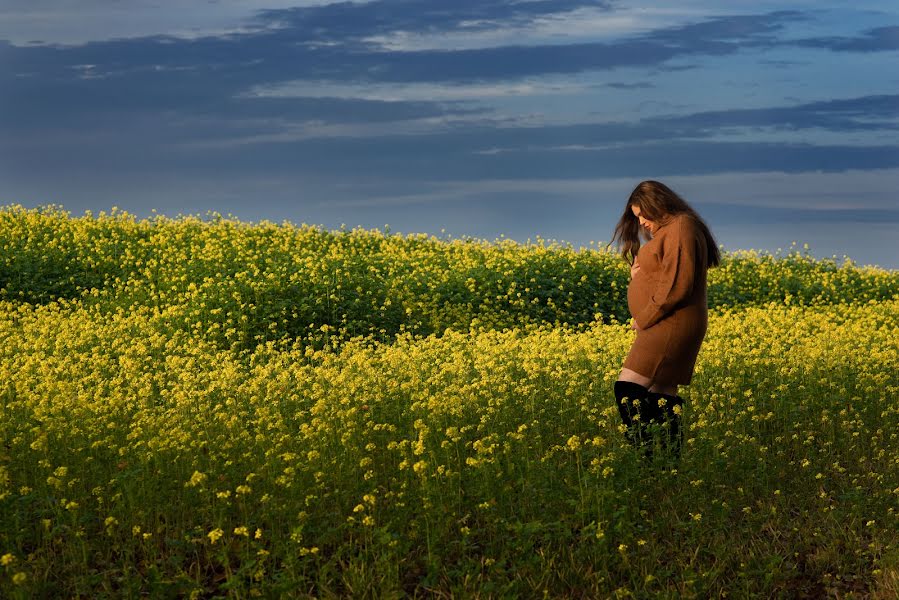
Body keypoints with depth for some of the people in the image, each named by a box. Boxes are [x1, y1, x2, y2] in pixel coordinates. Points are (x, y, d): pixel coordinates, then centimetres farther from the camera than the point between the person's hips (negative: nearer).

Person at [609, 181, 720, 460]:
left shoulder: (680, 228, -13)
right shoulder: (666, 230, 21)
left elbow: (676, 285, -21)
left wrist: (644, 318, -14)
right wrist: (636, 272, 4)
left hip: (671, 325, -11)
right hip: (664, 327, 11)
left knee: (628, 389, -18)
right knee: (662, 393, 8)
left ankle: (643, 453, -22)